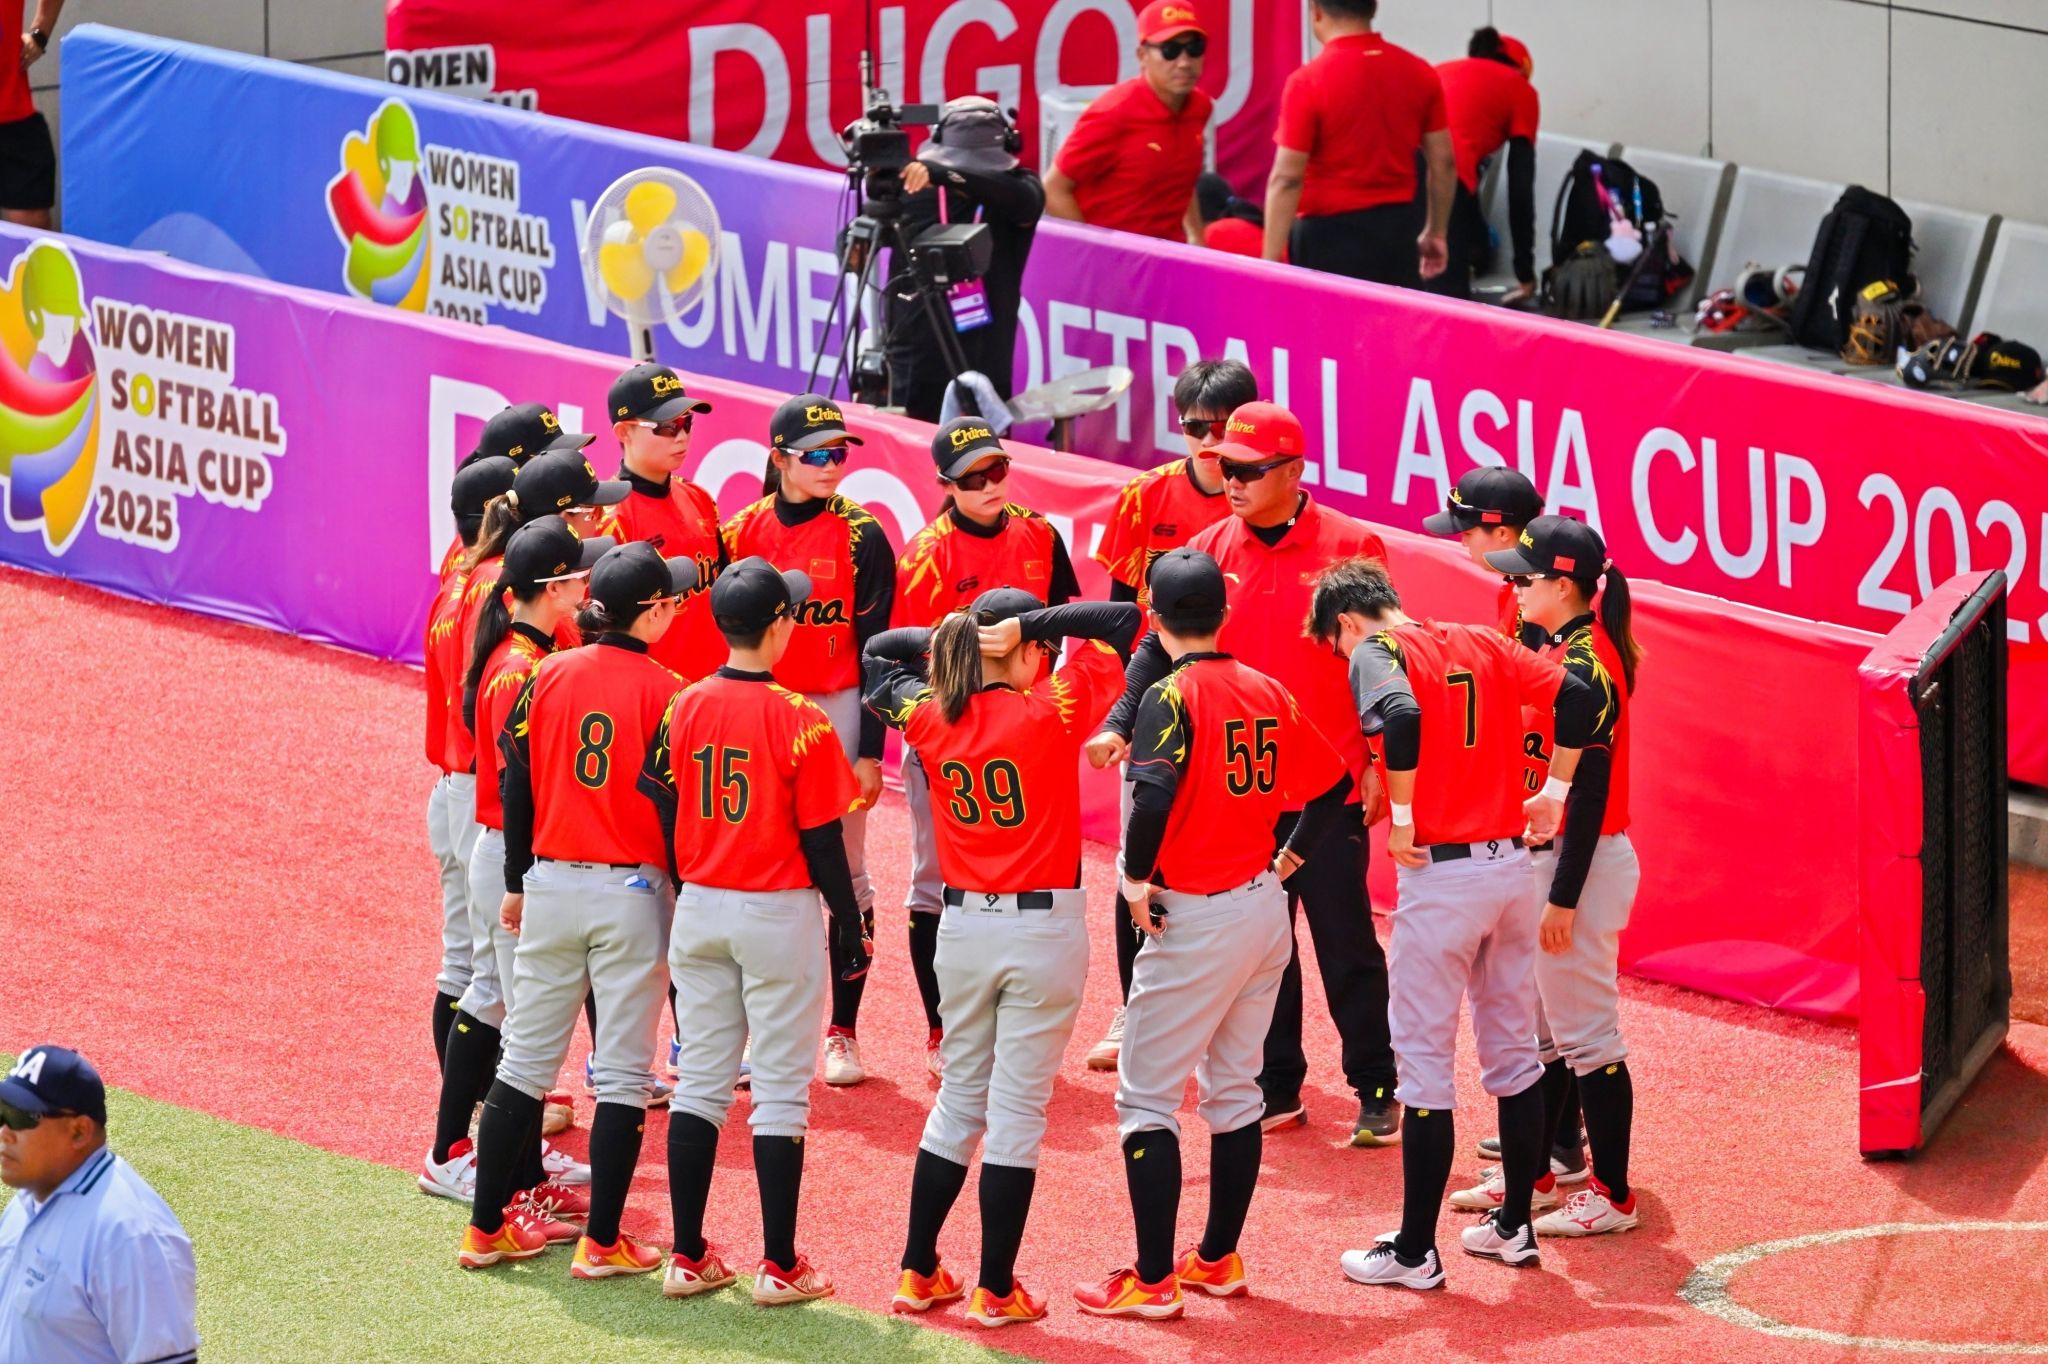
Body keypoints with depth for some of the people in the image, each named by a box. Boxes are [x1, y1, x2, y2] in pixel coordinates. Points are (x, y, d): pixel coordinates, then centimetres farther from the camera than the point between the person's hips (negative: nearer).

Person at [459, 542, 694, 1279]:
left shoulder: (547, 677, 1)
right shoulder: (662, 691, -11)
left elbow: (517, 785, 6)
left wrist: (518, 883, 16)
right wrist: (687, 903, 1)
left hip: (552, 885, 4)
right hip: (632, 893, -4)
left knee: (525, 1058, 12)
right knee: (622, 1071, 3)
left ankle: (487, 1227, 16)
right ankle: (602, 1241, 4)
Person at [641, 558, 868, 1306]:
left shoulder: (684, 708, -2)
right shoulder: (800, 720, -15)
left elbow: (665, 815, 5)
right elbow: (821, 837, -11)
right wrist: (848, 922, 0)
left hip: (700, 908, 4)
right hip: (779, 913, -4)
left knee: (700, 1082, 12)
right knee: (780, 1090, 3)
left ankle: (689, 1257, 14)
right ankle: (779, 1266, 5)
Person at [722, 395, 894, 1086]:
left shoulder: (861, 536, -5)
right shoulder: (744, 532, 2)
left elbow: (873, 647, -5)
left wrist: (870, 750, -9)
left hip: (837, 712, -2)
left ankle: (843, 1033, 9)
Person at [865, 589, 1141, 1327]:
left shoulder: (931, 720, -1)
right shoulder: (1051, 715, -14)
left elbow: (877, 654, 19)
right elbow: (1123, 619, -8)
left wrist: (948, 635, 9)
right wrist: (1028, 624, -10)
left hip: (963, 927, 5)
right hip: (1046, 927, -5)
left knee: (959, 1099, 17)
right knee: (1019, 1108, 1)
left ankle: (918, 1273, 19)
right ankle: (995, 1290, 4)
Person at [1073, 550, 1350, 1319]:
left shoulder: (1172, 697, -15)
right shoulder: (1266, 692, 6)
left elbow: (1154, 796, -30)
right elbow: (1334, 785, 12)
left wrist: (1136, 876, -16)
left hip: (1195, 916, -7)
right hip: (1265, 910, 7)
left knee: (1147, 1097, -1)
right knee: (1234, 1089, 18)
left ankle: (1153, 1280, -2)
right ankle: (1219, 1260, 25)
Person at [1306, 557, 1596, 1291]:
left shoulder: (1377, 651, -7)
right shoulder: (1484, 643, 12)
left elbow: (1400, 716, -28)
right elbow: (1576, 696, 7)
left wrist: (1402, 818, -17)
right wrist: (1553, 790, 12)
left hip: (1441, 873, -7)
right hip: (1511, 865, 7)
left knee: (1424, 1060, -1)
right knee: (1514, 1049, 17)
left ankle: (1415, 1251, 3)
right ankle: (1515, 1226, 25)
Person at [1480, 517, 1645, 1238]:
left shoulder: (1585, 667, -20)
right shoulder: (1559, 651, 10)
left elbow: (1589, 790, -21)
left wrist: (1563, 897, -22)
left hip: (1581, 863, -10)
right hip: (1545, 856, 10)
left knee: (1586, 1036, -3)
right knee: (1540, 1028, 18)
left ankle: (1613, 1196, 3)